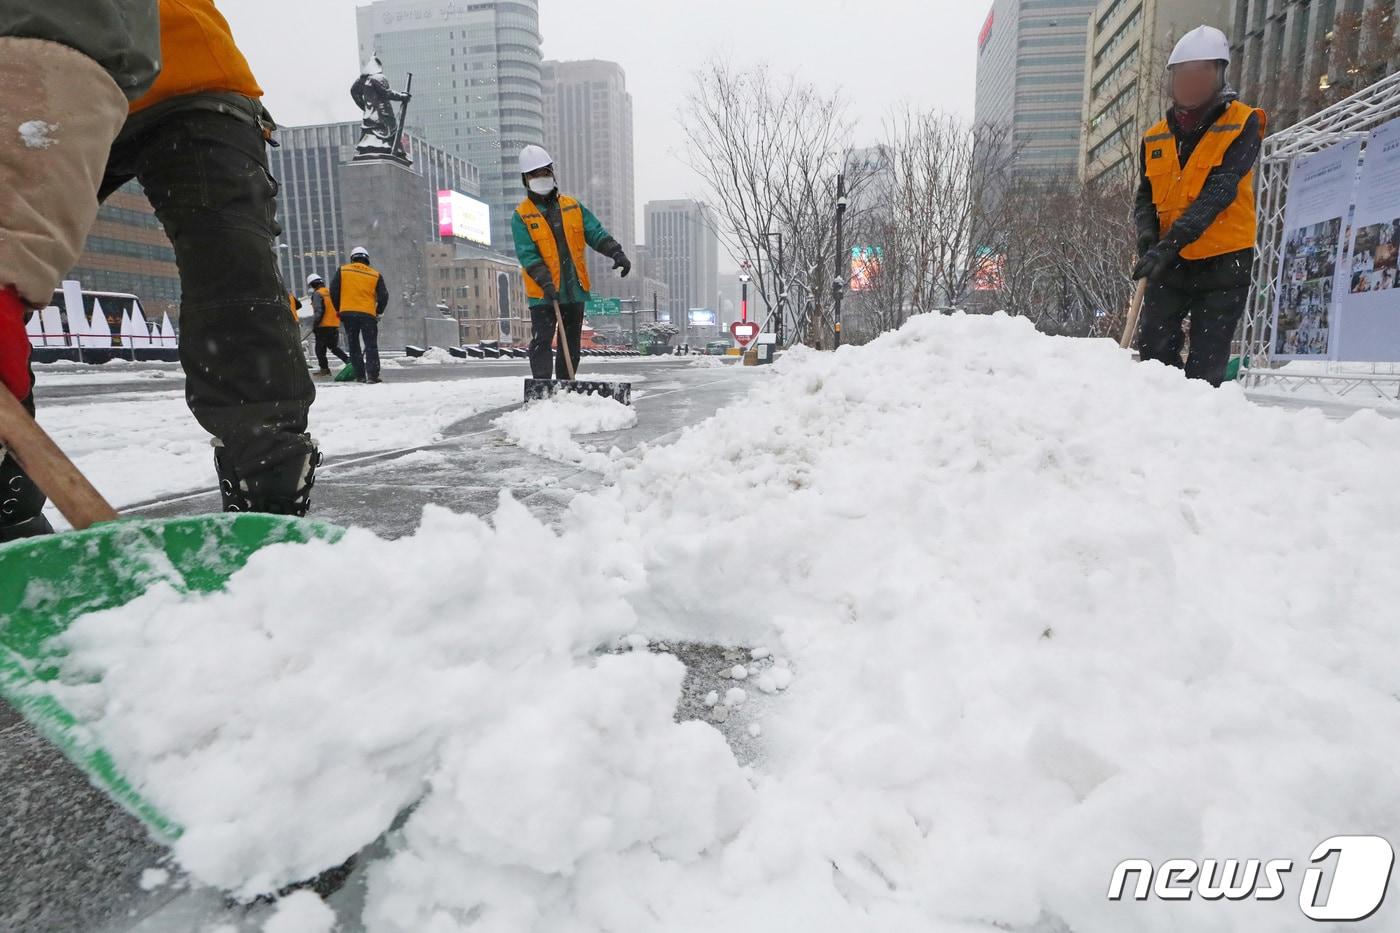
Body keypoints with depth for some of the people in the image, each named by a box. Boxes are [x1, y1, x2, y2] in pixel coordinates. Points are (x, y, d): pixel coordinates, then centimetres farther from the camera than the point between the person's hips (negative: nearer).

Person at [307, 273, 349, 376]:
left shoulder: (317, 294, -9)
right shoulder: (331, 292, 12)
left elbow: (318, 311, -17)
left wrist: (315, 323, -10)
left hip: (323, 326, -7)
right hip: (335, 325, 7)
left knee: (320, 348, 2)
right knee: (334, 347, 18)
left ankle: (324, 368, 3)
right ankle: (349, 361, 4)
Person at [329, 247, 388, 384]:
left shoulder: (342, 271, 7)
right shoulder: (375, 275, 5)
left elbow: (333, 291, 6)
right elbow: (383, 296, 5)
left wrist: (339, 309, 17)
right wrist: (379, 313, 18)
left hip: (347, 313, 2)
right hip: (368, 314, -2)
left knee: (354, 345, 11)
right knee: (371, 345, 0)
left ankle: (360, 375, 10)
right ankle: (372, 375, -12)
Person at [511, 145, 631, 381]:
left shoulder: (572, 206, 11)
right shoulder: (521, 216, 0)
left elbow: (596, 233, 4)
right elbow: (527, 254, -10)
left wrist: (616, 252, -14)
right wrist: (545, 282, -24)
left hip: (575, 290, 4)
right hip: (542, 293, -4)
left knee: (572, 343, 10)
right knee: (541, 341, -10)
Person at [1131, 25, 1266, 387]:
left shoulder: (1243, 124, -6)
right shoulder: (1156, 136, 8)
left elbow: (1220, 191, -19)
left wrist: (1171, 242, -31)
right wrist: (1147, 233, -12)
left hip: (1222, 262, -4)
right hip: (1168, 264, 4)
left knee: (1206, 368, -2)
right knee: (1153, 353, -1)